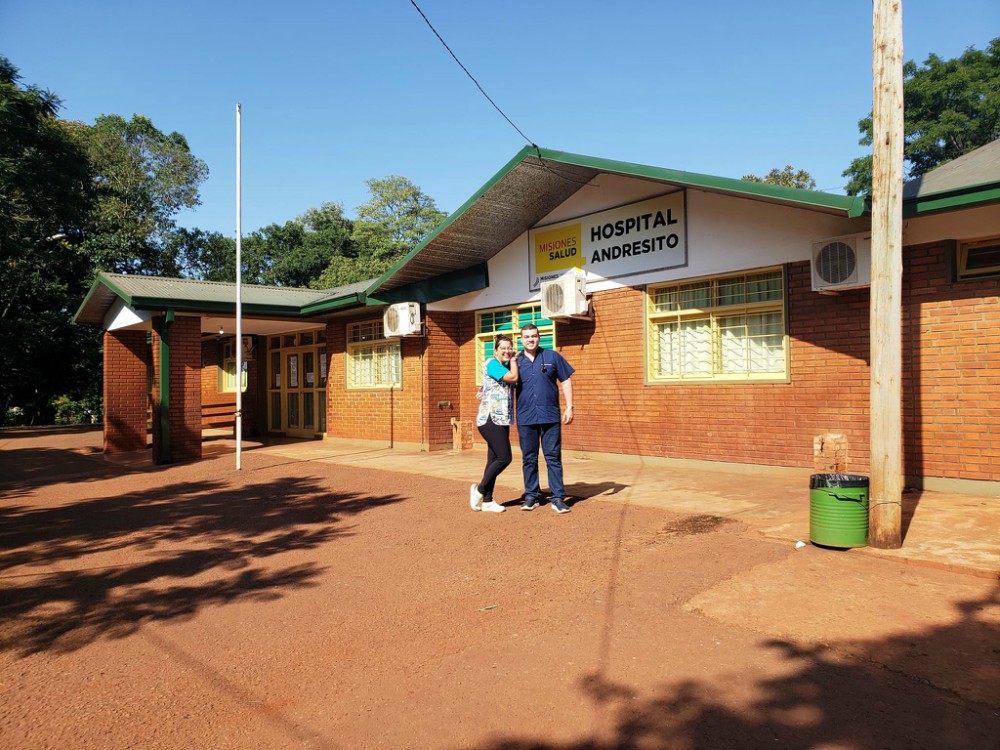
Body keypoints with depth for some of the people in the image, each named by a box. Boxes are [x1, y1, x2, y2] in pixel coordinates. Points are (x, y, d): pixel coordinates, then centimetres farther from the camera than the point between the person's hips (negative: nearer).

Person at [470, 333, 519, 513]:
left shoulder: (507, 366, 18)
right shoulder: (492, 364, -10)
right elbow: (513, 377, -20)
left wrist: (513, 359, 7)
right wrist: (513, 361, -4)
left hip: (501, 421, 9)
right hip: (490, 419, -9)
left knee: (494, 460, 10)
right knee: (504, 458, -12)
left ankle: (487, 501, 15)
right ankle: (479, 489, 5)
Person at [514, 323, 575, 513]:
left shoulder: (553, 357, 5)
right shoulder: (516, 362, 8)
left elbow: (566, 382, 7)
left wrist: (569, 407, -1)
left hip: (550, 417, -1)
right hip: (525, 418, 2)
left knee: (553, 457, 1)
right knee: (529, 459, 8)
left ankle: (558, 498, 6)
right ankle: (531, 496, 18)